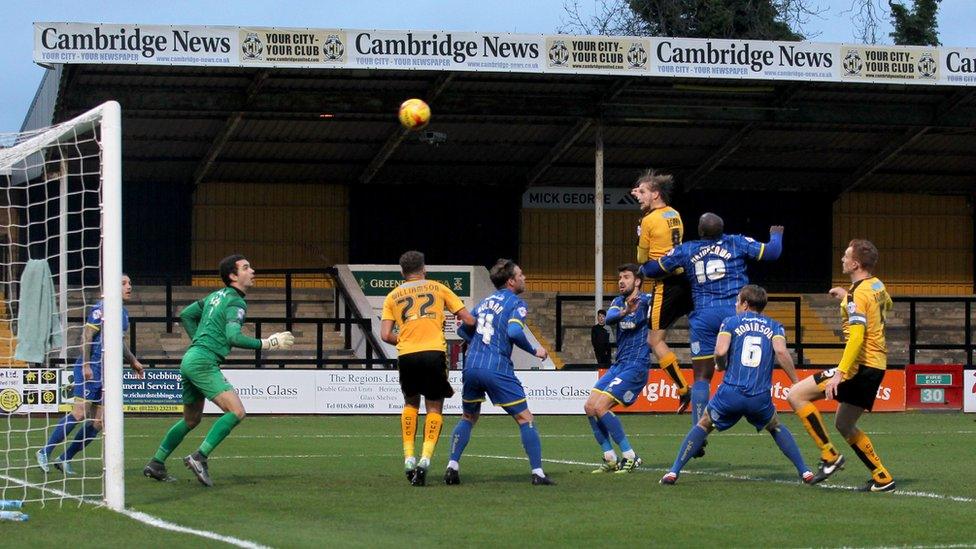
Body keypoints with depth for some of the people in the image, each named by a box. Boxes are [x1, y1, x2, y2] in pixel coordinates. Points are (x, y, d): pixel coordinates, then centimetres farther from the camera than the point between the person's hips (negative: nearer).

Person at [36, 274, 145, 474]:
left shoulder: (123, 312, 17)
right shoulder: (103, 308, -9)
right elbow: (87, 335, -13)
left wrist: (133, 362, 33)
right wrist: (86, 365, -19)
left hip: (108, 371, 8)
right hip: (92, 369, -8)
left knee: (97, 422, 0)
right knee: (80, 414, -16)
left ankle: (65, 458, 8)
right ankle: (45, 453, -5)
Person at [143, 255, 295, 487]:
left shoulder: (217, 296, 18)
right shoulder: (236, 302, -10)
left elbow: (185, 314, 27)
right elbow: (233, 337, -22)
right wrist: (267, 343, -15)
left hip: (190, 360, 10)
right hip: (203, 363, -10)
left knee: (191, 419, 21)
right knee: (236, 411, -16)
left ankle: (156, 464, 25)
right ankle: (199, 458, -19)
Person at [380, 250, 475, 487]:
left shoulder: (393, 296, 16)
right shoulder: (438, 288, 13)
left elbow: (386, 335, 7)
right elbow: (469, 320, 8)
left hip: (406, 356, 2)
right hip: (434, 352, -2)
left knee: (410, 403, 22)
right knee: (434, 407, 7)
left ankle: (409, 456, 12)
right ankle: (425, 457, -12)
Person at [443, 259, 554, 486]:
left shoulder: (485, 302, 20)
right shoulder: (516, 303, 0)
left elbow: (463, 329, 24)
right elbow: (514, 332, -17)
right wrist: (534, 351, -4)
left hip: (471, 367, 6)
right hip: (498, 369, -6)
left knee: (468, 418, 22)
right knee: (525, 419, 2)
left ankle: (452, 467, 8)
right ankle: (537, 473, -4)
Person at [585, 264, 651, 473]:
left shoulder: (646, 301, -6)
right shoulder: (618, 302, 11)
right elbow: (609, 319, -11)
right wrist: (624, 312, -33)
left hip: (636, 366, -8)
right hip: (618, 364, 8)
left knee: (601, 407, -17)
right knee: (590, 407, 1)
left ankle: (630, 457, -10)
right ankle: (610, 459, 8)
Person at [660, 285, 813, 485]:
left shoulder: (730, 322, 9)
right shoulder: (774, 326, 12)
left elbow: (720, 351, -8)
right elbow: (781, 352, -7)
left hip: (730, 393, -1)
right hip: (761, 398, 1)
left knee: (703, 425, 19)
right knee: (776, 427, 28)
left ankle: (674, 471, 10)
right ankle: (804, 472, 17)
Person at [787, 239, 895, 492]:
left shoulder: (858, 294, -16)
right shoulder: (877, 286, 11)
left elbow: (857, 336, -25)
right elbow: (886, 305, 36)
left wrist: (840, 373, -29)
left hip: (861, 365, -9)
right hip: (877, 366, 9)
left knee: (797, 394, -9)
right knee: (844, 424, 20)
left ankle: (830, 456, -9)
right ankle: (882, 478, 18)